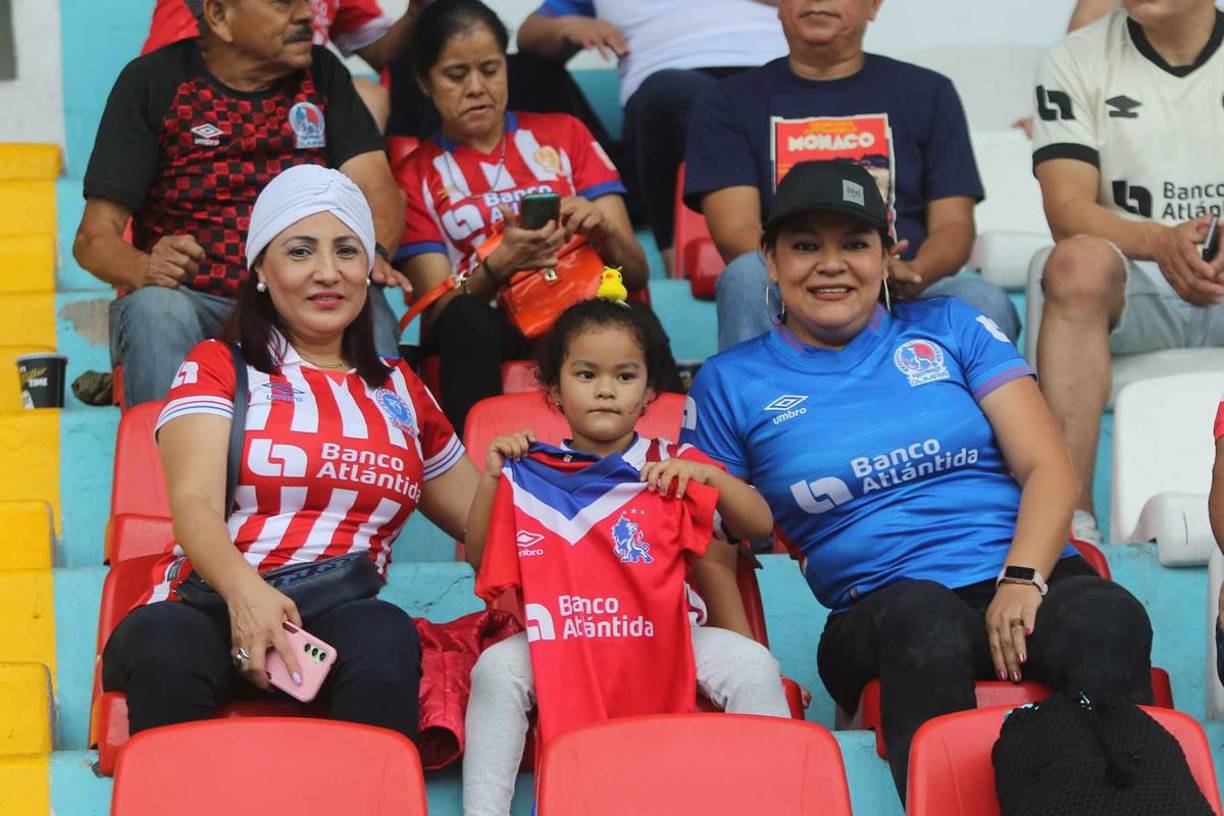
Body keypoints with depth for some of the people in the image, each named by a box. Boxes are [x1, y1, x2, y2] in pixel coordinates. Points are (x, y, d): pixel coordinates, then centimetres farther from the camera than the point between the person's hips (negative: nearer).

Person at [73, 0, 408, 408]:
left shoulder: (322, 73, 9)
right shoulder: (152, 81, -1)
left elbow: (378, 189, -1)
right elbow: (94, 237, -6)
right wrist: (146, 269, -30)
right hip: (193, 298, -2)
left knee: (367, 306, -29)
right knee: (155, 309, -34)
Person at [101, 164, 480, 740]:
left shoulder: (399, 390, 27)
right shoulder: (217, 368, 16)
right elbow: (194, 504, -1)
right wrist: (244, 590, -24)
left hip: (340, 621, 2)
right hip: (212, 610, -2)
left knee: (384, 637, -35)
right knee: (166, 642, -38)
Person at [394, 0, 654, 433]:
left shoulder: (563, 134, 16)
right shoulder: (415, 174, 13)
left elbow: (636, 275, 10)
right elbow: (440, 312, 0)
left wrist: (603, 230, -13)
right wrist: (499, 266, -20)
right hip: (485, 343, 0)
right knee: (465, 321, -36)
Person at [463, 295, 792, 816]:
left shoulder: (672, 468, 7)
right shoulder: (530, 476, 6)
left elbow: (759, 525, 6)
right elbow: (481, 562, 5)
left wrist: (709, 476, -10)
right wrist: (490, 479, -4)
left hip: (664, 638, 1)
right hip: (560, 643, 0)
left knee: (753, 666, -23)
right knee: (496, 668, -29)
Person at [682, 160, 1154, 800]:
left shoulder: (948, 330, 18)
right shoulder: (730, 383, 16)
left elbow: (1047, 468, 9)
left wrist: (1023, 579, -10)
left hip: (1027, 581, 1)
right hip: (879, 616, -1)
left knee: (1108, 622, -35)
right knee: (927, 620, -39)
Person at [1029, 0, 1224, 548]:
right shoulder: (1077, 61, 6)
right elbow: (1067, 208, -6)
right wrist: (1159, 241, -26)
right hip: (1137, 284, 0)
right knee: (1079, 260, -34)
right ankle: (1072, 518, -40)